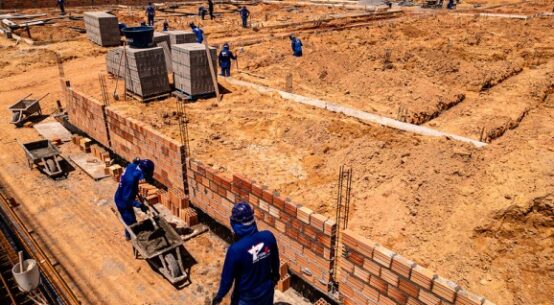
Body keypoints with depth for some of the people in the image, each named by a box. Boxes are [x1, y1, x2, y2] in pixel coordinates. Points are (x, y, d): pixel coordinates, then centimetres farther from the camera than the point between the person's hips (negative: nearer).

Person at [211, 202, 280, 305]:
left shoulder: (236, 249, -33)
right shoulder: (268, 236, -21)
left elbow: (227, 276, -20)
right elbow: (275, 259, -1)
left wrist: (220, 295, -1)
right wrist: (275, 274, 19)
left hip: (247, 296, -3)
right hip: (267, 290, 4)